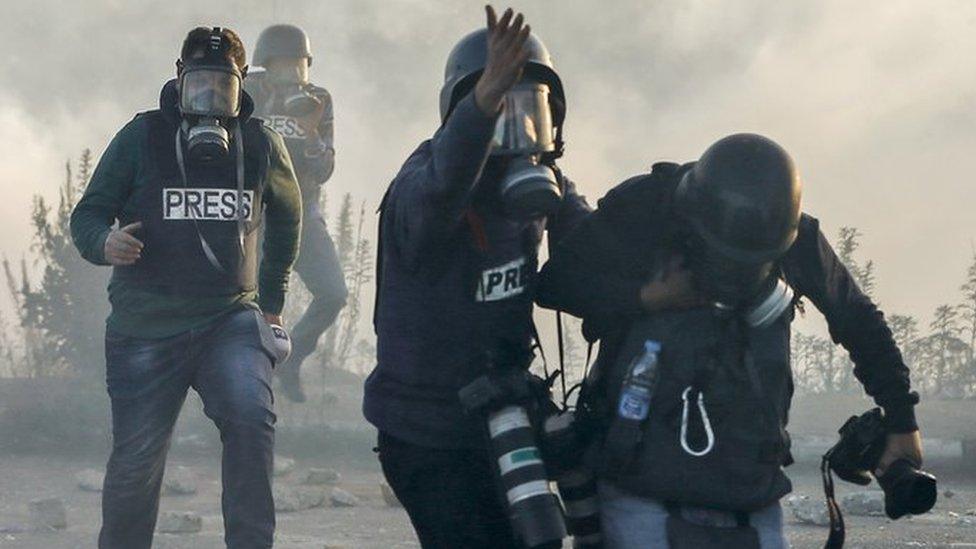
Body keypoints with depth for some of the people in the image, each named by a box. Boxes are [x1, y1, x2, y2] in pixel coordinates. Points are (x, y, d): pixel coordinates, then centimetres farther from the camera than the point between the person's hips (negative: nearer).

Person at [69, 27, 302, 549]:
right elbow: (87, 214, 0)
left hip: (231, 319, 1)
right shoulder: (142, 137, -4)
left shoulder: (260, 144, 2)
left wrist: (272, 298, 22)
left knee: (251, 416, -26)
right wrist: (104, 242, -24)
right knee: (135, 462, 5)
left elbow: (287, 212, 22)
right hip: (145, 329, -1)